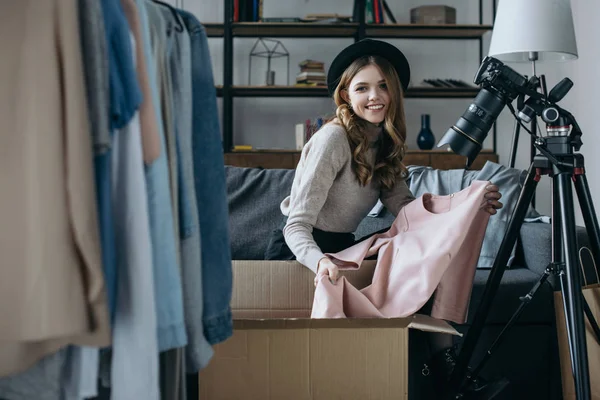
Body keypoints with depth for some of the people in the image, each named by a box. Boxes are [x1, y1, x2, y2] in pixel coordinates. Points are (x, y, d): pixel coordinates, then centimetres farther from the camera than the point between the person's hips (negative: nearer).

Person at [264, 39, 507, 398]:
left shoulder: (385, 142, 5)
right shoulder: (334, 138, -19)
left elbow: (406, 208, -10)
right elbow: (297, 224, -26)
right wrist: (319, 261, -46)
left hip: (341, 247, 8)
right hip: (302, 251, -8)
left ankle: (444, 358, -10)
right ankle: (441, 362, -9)